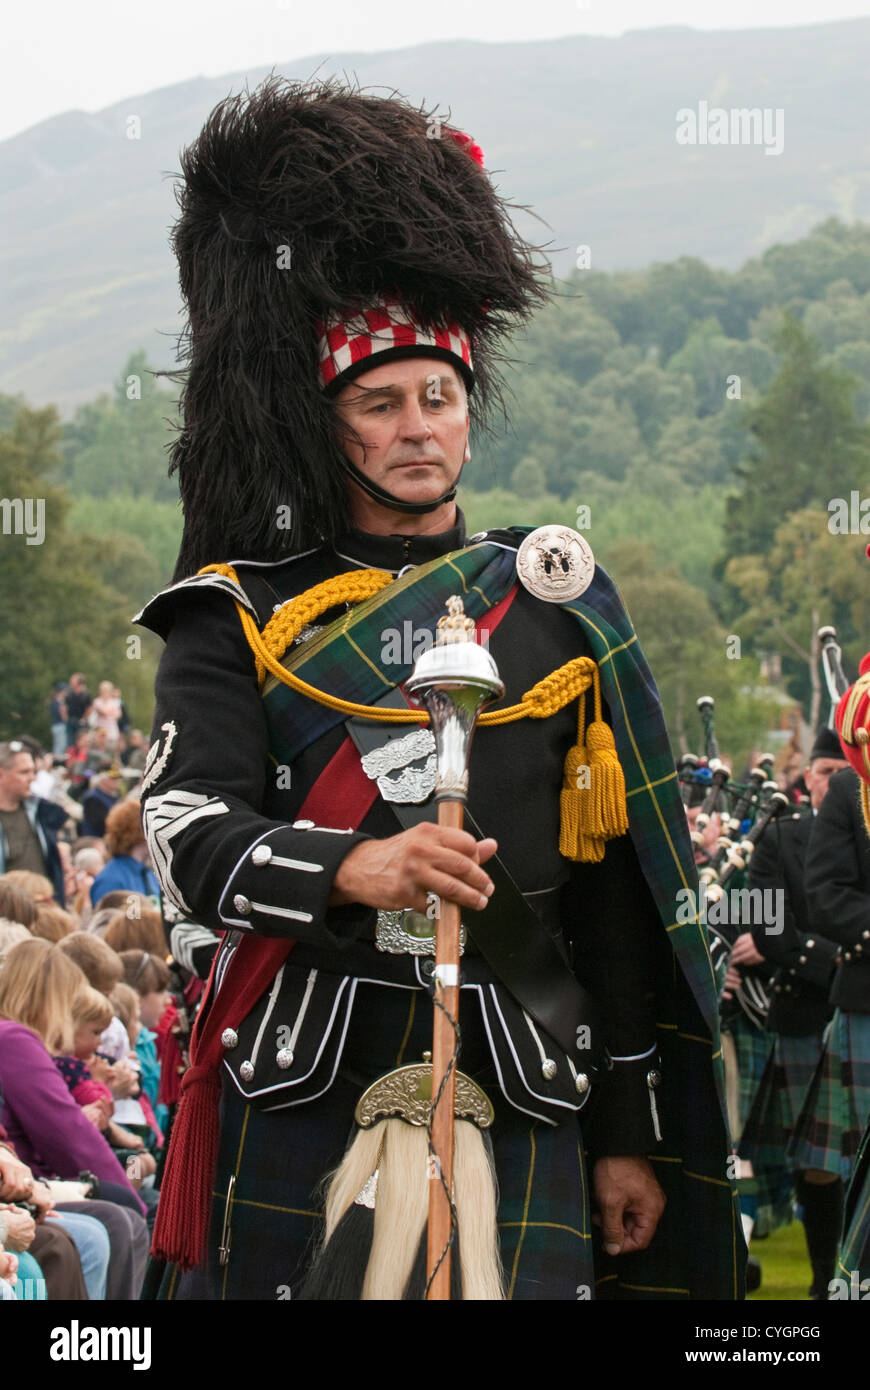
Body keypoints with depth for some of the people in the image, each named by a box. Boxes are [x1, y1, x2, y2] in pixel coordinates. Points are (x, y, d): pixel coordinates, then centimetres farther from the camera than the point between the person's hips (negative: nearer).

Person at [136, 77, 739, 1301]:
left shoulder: (555, 614, 10)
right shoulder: (241, 614, 5)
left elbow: (616, 896, 11)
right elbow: (188, 838, -9)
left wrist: (631, 1135, 8)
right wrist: (353, 870, -29)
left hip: (517, 1097, 1)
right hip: (294, 1092, -1)